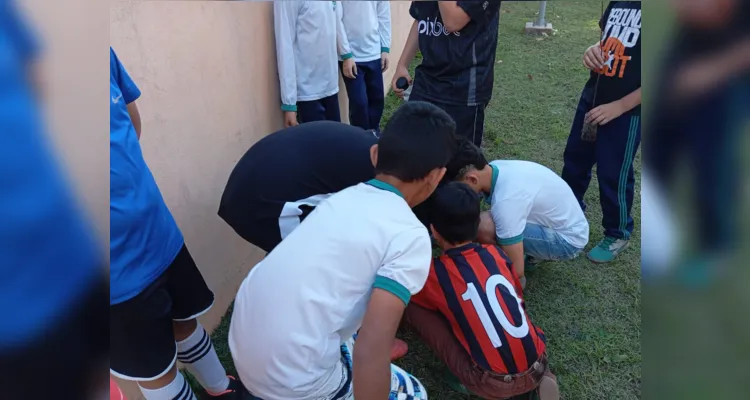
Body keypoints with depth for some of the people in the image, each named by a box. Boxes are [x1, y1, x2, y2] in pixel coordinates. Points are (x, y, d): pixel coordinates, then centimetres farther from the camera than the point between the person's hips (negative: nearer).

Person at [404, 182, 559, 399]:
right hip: (537, 369, 4)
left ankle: (469, 379, 2)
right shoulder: (496, 253, 6)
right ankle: (542, 376, 11)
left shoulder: (435, 274, -6)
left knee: (411, 308, 1)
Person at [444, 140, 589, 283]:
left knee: (483, 226, -25)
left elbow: (516, 270, -27)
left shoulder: (506, 200, -34)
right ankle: (538, 253, 15)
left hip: (569, 239, -9)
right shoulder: (495, 167, -9)